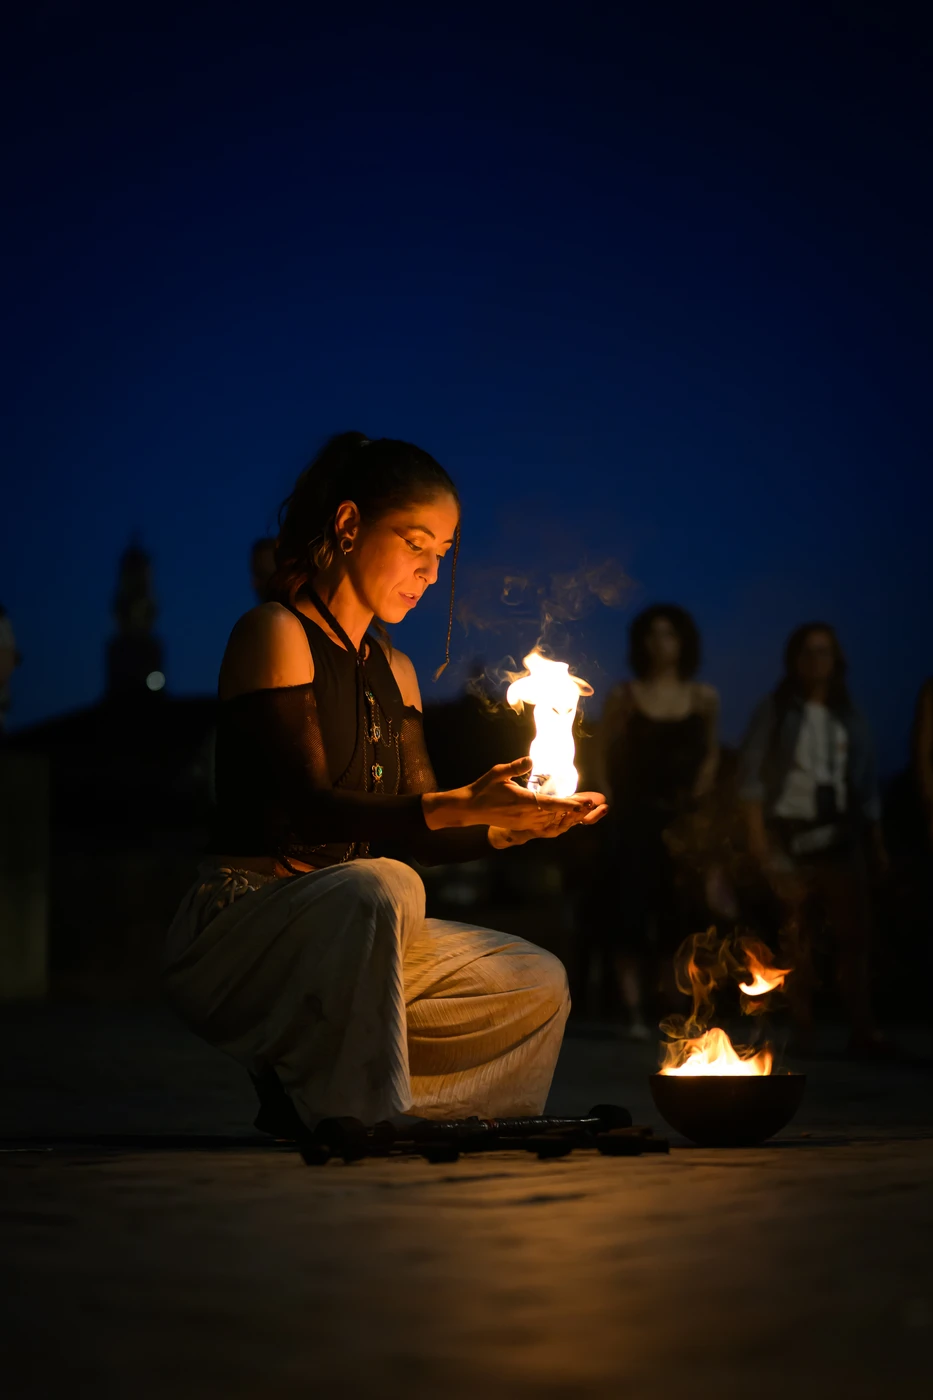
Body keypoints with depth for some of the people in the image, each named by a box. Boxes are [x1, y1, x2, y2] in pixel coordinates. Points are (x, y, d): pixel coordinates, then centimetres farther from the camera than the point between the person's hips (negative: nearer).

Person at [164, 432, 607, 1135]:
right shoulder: (276, 634, -7)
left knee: (538, 982, 5)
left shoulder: (392, 669, 19)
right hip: (243, 915, -9)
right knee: (379, 888, -37)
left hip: (346, 934, 9)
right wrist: (464, 806, -28)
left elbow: (414, 829, 13)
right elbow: (307, 811, -19)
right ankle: (359, 1122, -28)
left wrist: (514, 823, -6)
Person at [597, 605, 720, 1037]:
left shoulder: (704, 698, 7)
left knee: (680, 914, -1)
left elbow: (710, 755, 13)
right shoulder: (624, 697, 2)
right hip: (636, 819, -1)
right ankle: (635, 1012, -8)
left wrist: (694, 800, 0)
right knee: (633, 913, -8)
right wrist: (620, 805, -3)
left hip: (686, 822, 1)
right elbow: (607, 759, 3)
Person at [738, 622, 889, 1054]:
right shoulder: (775, 711, 4)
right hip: (789, 836, -2)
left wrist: (876, 844, 10)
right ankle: (801, 1030, 2)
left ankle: (863, 1031, -6)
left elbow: (866, 785, 15)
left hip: (840, 838, 2)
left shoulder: (849, 716, 13)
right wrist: (756, 833, -12)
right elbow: (751, 774, -2)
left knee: (853, 935, -5)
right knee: (796, 938, -1)